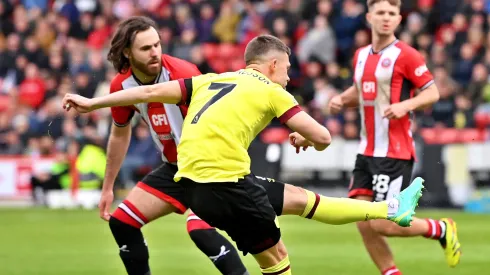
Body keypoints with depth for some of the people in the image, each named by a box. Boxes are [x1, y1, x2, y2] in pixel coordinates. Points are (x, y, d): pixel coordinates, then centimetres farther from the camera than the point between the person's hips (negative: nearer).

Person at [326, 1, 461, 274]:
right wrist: (342, 99, 7)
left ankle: (441, 229, 15)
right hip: (367, 152, 7)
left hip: (395, 153, -7)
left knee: (382, 225, -9)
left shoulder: (405, 55, -9)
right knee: (364, 223, -1)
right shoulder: (361, 55, 12)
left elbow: (432, 92, -8)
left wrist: (405, 105, -25)